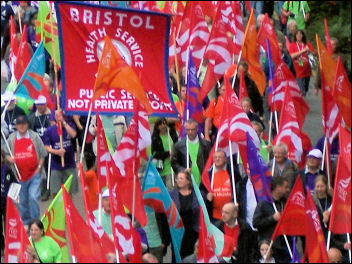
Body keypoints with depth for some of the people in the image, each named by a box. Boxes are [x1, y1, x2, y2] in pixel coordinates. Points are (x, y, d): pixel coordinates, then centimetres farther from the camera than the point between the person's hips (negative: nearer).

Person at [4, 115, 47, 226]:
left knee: (33, 197, -15)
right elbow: (6, 154, 12)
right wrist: (9, 158, -11)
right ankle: (25, 222, 22)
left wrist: (39, 168, -4)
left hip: (34, 174, -3)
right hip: (20, 175, 3)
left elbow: (42, 154, 5)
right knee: (22, 201, 9)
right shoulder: (11, 138, 7)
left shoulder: (34, 136, 2)